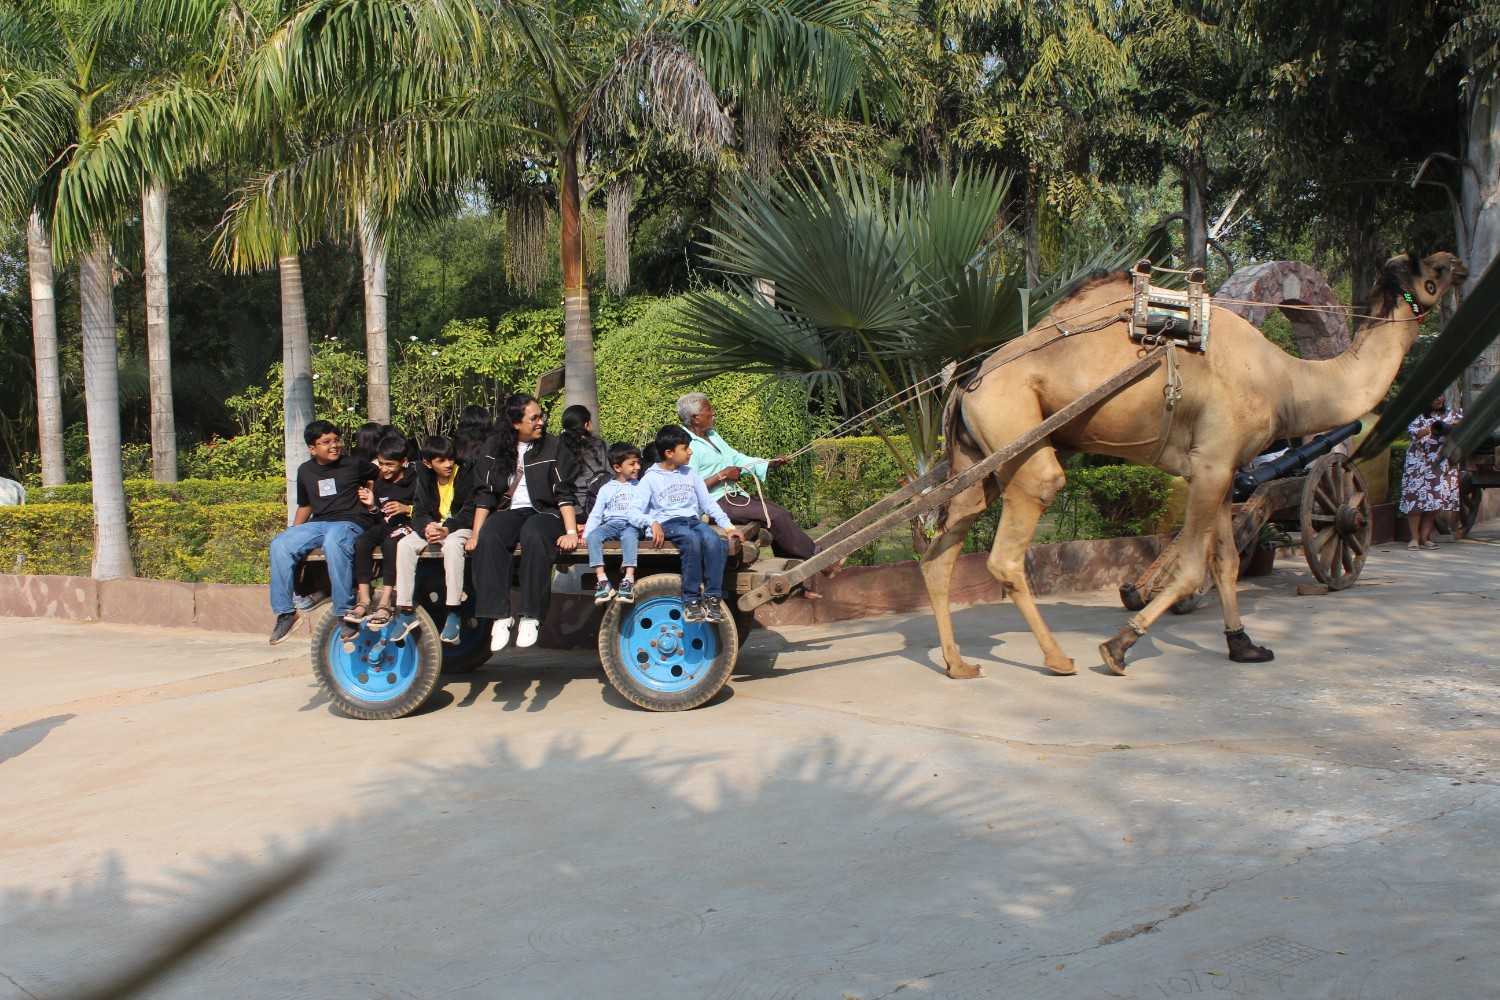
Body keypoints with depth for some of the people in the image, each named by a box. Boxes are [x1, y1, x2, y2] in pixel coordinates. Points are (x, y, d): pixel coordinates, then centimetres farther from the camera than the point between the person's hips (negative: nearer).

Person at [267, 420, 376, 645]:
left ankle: (345, 612, -34)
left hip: (350, 523, -5)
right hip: (318, 524, 5)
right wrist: (294, 532, 15)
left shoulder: (353, 465, 3)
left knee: (333, 543, -41)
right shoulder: (306, 471, 16)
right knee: (280, 545, -21)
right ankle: (285, 612, -12)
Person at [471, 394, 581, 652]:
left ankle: (531, 617, -32)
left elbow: (564, 494, -3)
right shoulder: (495, 447, 7)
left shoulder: (552, 446, 2)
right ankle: (500, 616, -31)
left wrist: (571, 532, -14)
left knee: (533, 536, -37)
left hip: (544, 512, -2)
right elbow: (484, 494, 6)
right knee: (489, 538, -32)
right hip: (508, 511, 2)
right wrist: (476, 534, -3)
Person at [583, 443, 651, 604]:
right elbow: (596, 514, 12)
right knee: (593, 536, -30)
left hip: (631, 524, -2)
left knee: (629, 536, -38)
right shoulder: (606, 488, 19)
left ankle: (628, 582, -49)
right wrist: (586, 533, -3)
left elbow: (637, 512, 3)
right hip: (610, 524, 2)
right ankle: (603, 582, -37)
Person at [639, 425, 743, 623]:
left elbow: (708, 503, 15)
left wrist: (728, 526, 5)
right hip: (668, 524, -4)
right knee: (692, 539, -36)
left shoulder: (691, 473, 16)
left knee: (714, 540, -30)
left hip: (692, 520, 4)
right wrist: (653, 523, -25)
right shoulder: (650, 478, 3)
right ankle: (691, 600, -31)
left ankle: (712, 598, -26)